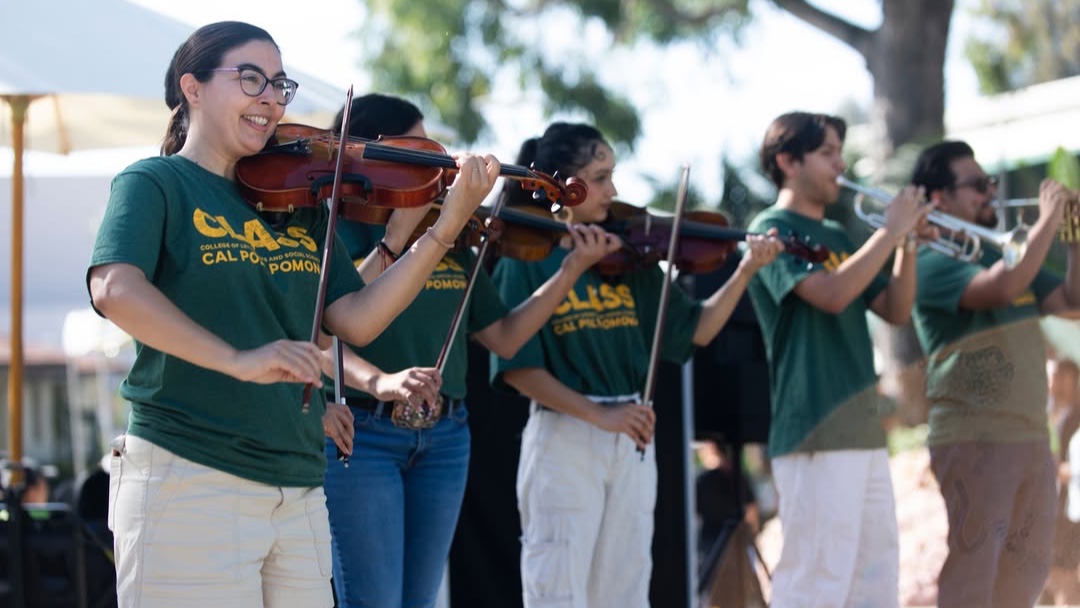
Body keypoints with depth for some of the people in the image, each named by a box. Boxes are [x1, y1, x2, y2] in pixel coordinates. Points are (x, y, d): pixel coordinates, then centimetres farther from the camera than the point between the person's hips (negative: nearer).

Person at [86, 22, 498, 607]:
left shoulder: (296, 204, 14)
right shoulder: (155, 184, -2)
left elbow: (356, 320, 5)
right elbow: (115, 289, -21)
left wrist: (448, 226, -4)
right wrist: (238, 360, -31)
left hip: (299, 489, 6)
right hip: (189, 481, -6)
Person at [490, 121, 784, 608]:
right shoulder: (526, 260, -7)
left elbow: (693, 330, 9)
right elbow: (517, 367, -13)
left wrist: (745, 271, -4)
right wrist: (598, 415, -19)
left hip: (632, 442, 5)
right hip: (563, 440, -5)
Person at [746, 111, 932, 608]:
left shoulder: (837, 237, 20)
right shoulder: (774, 230, -6)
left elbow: (895, 310, 17)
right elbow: (831, 293, -21)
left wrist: (908, 242, 4)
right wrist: (889, 232, -13)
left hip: (864, 430, 9)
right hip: (816, 433, -9)